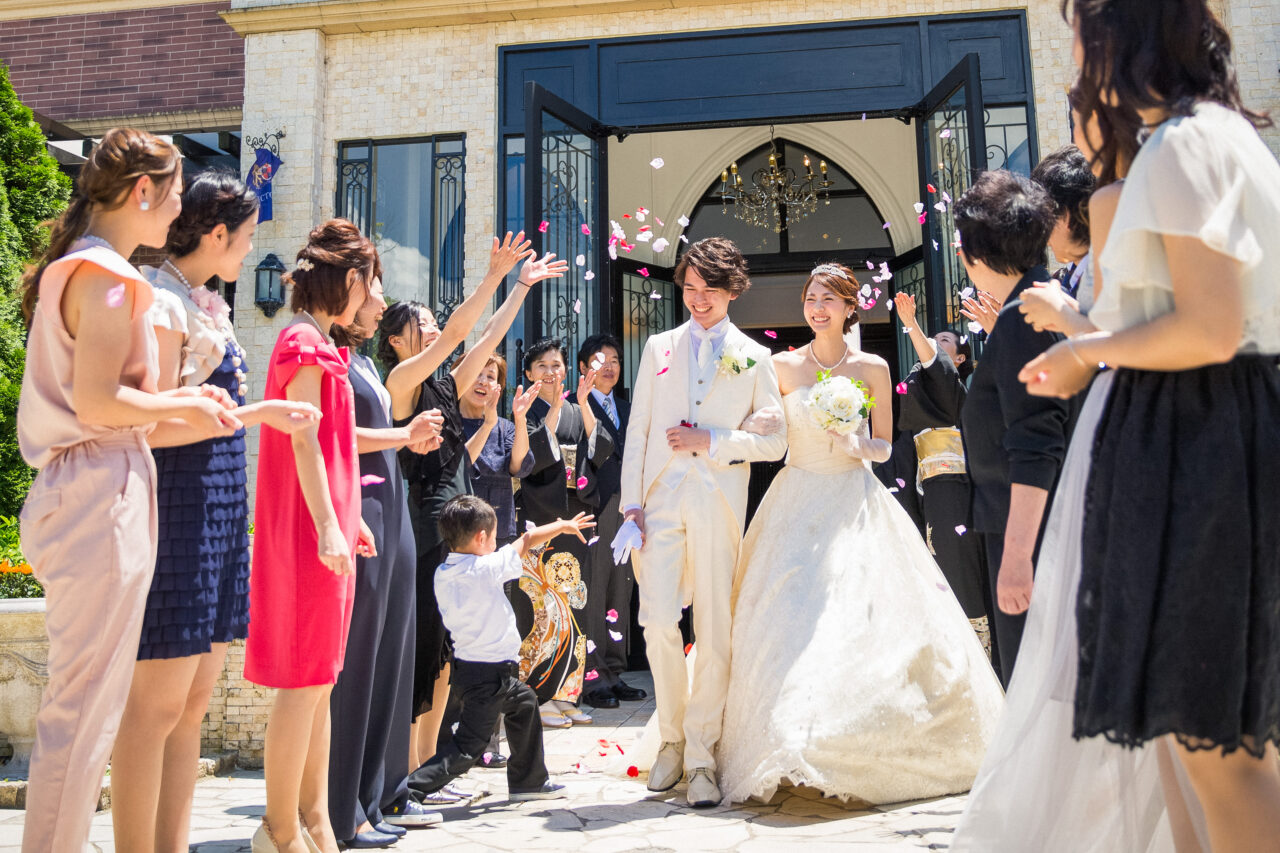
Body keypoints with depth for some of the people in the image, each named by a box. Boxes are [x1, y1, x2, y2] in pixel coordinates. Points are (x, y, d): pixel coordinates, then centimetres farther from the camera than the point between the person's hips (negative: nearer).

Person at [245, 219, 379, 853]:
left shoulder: (320, 344, 20)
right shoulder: (304, 341, -10)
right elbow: (303, 439, -17)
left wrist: (349, 517, 23)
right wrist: (328, 526, -22)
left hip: (326, 525, 10)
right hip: (309, 532, -10)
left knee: (319, 680, 13)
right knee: (305, 680, -4)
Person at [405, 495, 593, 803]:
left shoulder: (442, 573, 0)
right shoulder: (485, 569, -21)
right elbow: (528, 540, -10)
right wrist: (563, 525, 4)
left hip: (466, 662, 10)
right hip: (488, 672, -10)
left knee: (524, 702, 28)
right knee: (467, 748, -2)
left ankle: (529, 781, 40)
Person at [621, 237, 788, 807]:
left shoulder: (754, 358, 10)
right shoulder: (659, 348, 14)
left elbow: (774, 441, 4)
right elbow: (638, 431, 10)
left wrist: (711, 441, -8)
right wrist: (631, 503, 1)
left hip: (719, 504, -1)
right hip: (661, 500, 1)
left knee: (714, 632, 0)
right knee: (658, 622, -8)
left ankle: (701, 758, 13)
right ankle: (672, 736, 15)